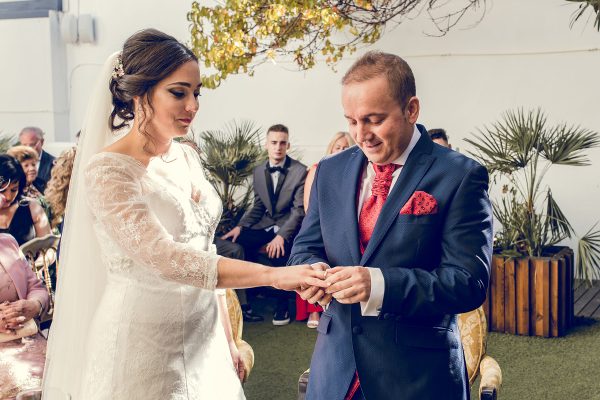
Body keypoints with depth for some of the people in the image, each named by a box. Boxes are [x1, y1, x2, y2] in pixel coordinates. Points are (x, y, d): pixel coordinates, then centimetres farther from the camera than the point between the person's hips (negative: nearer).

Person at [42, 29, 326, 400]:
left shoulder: (188, 159, 5)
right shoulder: (107, 171, -16)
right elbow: (164, 258, -26)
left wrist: (228, 340, 12)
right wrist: (274, 275, -30)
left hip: (205, 340, 6)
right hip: (145, 347, -6)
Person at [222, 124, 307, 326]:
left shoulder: (300, 171, -8)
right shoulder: (258, 171, 9)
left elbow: (299, 210, -13)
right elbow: (258, 206, 14)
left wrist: (281, 235, -26)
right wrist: (240, 226, -3)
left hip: (289, 226, -5)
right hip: (265, 224, 5)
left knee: (279, 252, -34)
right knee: (237, 243, -21)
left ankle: (282, 304, -10)